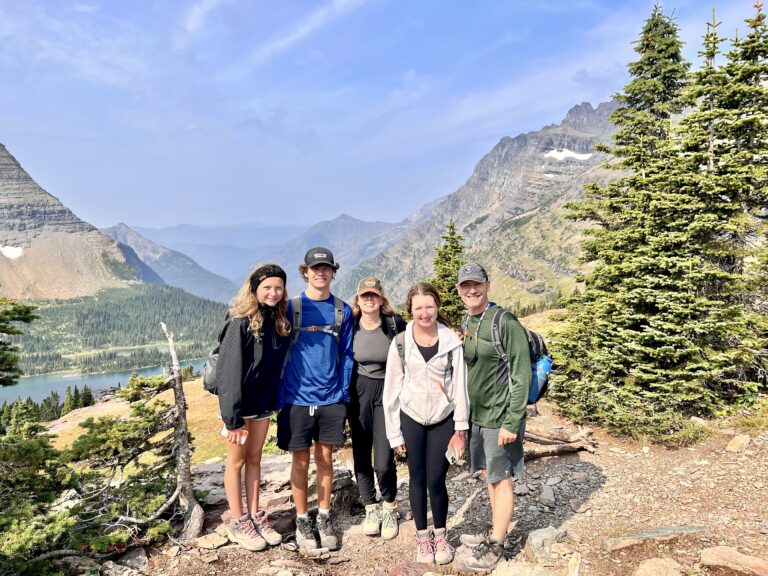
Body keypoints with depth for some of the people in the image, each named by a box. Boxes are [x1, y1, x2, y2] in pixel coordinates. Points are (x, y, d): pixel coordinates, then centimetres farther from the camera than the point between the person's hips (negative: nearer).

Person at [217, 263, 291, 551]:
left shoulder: (280, 322, 1)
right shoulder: (241, 322, -19)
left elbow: (278, 364, 7)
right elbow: (229, 370, -21)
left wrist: (276, 400, 2)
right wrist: (233, 417, -22)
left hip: (264, 402, 6)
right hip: (239, 404, -6)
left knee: (254, 458, 16)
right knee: (237, 461, 9)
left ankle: (255, 516, 27)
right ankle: (238, 523, 21)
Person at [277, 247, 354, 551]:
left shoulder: (342, 311, 2)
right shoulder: (291, 308, -3)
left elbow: (346, 355, 6)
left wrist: (344, 392, 0)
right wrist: (280, 395, -4)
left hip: (331, 398, 2)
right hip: (297, 398, -1)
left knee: (325, 459, 12)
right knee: (301, 461, 9)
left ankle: (324, 519, 27)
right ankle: (302, 521, 24)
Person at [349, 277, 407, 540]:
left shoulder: (396, 323, -8)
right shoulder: (351, 325, -2)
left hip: (388, 392, -2)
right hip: (359, 393, 2)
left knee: (384, 461, -7)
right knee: (361, 456, 7)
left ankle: (389, 509, 21)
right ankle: (371, 509, 28)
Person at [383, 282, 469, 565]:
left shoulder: (452, 340, -7)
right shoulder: (400, 343, -7)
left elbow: (460, 385, -4)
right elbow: (391, 388, -3)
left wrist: (460, 428, -4)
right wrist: (394, 432, -2)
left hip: (443, 419, 0)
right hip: (411, 419, 0)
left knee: (436, 480, 2)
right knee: (418, 478, 10)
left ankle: (440, 536, 25)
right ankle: (422, 537, 27)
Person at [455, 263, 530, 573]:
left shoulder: (505, 322, -16)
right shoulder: (465, 324, 7)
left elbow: (521, 375, -17)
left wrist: (511, 422, -19)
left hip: (499, 417, -7)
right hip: (475, 416, 7)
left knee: (500, 480, 5)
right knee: (488, 475, 17)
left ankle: (495, 547, 18)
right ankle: (495, 533, 33)